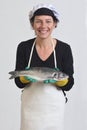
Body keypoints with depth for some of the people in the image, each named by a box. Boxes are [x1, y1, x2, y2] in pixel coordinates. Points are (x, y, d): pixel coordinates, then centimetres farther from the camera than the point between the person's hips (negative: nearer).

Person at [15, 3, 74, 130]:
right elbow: (18, 82, -2)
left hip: (54, 106, 0)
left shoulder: (64, 48, -9)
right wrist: (26, 77, -22)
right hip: (30, 105, 0)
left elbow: (69, 85, -6)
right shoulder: (23, 47, -6)